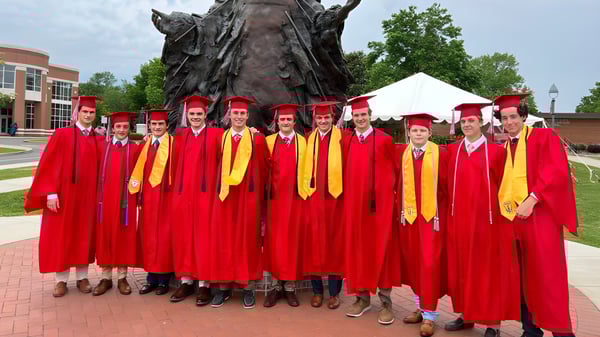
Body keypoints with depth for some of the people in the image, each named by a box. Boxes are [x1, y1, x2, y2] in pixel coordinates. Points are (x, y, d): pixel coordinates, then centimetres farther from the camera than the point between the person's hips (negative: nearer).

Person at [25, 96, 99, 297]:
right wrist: (51, 192, -13)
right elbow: (49, 165, -7)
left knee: (84, 237, 9)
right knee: (61, 237, 6)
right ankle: (61, 279, 17)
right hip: (64, 194, -2)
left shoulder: (99, 140, 6)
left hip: (88, 196, 3)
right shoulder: (62, 135, -3)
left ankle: (82, 277, 20)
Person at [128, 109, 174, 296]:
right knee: (148, 236, 8)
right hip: (148, 195, 5)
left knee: (164, 236, 1)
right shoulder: (145, 145, 12)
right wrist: (138, 192, 4)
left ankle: (163, 279, 10)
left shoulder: (173, 144, -4)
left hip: (166, 195, -5)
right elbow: (140, 170, 11)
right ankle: (151, 277, 17)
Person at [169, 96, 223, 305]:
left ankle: (204, 284, 8)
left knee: (203, 237, 1)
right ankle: (186, 281, 18)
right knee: (183, 237, 8)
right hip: (182, 193, 4)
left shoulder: (216, 135, 0)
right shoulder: (180, 136, 12)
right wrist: (174, 187, 6)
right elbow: (175, 164, 13)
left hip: (205, 193, -4)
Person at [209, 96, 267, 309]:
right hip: (225, 195, 2)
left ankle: (248, 287, 14)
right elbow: (215, 168, 9)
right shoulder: (220, 138, 7)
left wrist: (260, 194, 3)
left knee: (248, 240, 4)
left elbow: (263, 170, 3)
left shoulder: (257, 139, 1)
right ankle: (223, 287, 15)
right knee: (223, 240, 5)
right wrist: (219, 189, 2)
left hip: (248, 196, -2)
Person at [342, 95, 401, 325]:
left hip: (380, 202, -3)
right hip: (354, 204, 4)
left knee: (381, 250, 3)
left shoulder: (384, 140, -4)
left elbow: (394, 172, 0)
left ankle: (386, 302, 12)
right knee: (357, 250, 9)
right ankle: (362, 297, 21)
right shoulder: (346, 143, 7)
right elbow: (345, 174, 11)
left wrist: (389, 193, 0)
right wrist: (347, 197, 5)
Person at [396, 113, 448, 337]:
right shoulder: (401, 152, 5)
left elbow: (446, 186, -5)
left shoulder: (440, 154, -5)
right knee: (413, 263, 11)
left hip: (432, 216, -4)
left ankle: (429, 315, 7)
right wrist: (400, 211, 3)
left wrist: (442, 215, -7)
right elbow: (399, 184, 8)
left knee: (430, 264, -2)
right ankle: (421, 307, 27)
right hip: (409, 215, 4)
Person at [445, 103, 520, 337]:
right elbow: (448, 185, 10)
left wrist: (502, 210, -6)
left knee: (489, 270, 5)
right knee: (461, 268, 11)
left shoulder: (495, 151, -3)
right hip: (459, 219, 4)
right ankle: (466, 314, 25)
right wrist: (449, 211, 4)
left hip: (487, 219, -3)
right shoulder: (452, 151, 7)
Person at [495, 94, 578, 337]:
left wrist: (531, 200, -19)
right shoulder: (502, 148, 14)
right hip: (511, 216, 5)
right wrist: (502, 204, -2)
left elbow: (557, 172, -12)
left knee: (547, 276, -3)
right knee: (523, 277, 8)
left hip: (540, 215, -5)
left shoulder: (544, 137, 0)